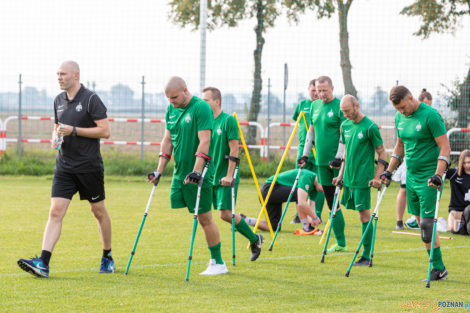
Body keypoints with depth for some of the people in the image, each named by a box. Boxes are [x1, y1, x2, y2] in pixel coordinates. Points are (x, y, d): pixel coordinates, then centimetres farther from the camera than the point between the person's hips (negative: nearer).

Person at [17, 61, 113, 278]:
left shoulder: (91, 99, -9)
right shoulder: (59, 101, 11)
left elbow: (105, 131, -13)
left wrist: (74, 130, -16)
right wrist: (56, 137, 2)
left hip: (89, 167, -5)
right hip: (64, 166, 5)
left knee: (99, 212, 9)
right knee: (55, 212, -8)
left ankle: (107, 258, 27)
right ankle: (43, 263, -18)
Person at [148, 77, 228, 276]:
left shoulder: (201, 107, -12)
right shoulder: (171, 109, 11)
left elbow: (204, 141, -18)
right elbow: (167, 141, 16)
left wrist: (197, 171, -26)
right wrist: (159, 170, 10)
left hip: (199, 174, -7)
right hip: (179, 173, 7)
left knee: (204, 217, -4)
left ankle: (218, 263, 5)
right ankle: (215, 261, 10)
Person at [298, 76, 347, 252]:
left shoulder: (340, 107, -8)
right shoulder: (315, 106, 13)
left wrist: (339, 157, -20)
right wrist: (305, 154, 17)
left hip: (337, 161, -6)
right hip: (322, 161, 6)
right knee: (331, 203, 7)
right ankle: (340, 243, 11)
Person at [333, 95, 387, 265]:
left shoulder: (370, 127, -10)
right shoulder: (345, 125, 11)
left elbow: (382, 154, -6)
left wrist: (377, 177, -12)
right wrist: (341, 175, 19)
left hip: (363, 179, -6)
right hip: (348, 178, 6)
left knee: (364, 214, -6)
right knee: (361, 215, 9)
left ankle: (366, 256, -3)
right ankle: (365, 253, 13)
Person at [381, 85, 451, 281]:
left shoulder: (430, 115, -14)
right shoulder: (400, 117, 9)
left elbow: (445, 147, -15)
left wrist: (438, 175, -23)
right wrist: (389, 171, 17)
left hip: (429, 177, -7)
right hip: (411, 175, 7)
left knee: (427, 224, -11)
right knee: (420, 222, 6)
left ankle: (439, 269, -3)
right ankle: (438, 267, 12)